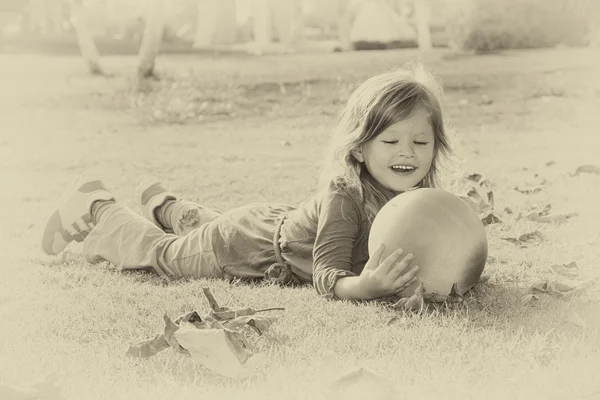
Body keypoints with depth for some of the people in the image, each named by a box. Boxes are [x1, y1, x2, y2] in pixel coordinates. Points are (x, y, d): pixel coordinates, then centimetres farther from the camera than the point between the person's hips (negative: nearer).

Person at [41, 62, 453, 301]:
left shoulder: (419, 196, -19)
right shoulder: (343, 197, -41)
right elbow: (326, 276, -44)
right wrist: (366, 285, -64)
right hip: (247, 242, -6)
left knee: (203, 224, 36)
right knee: (161, 250, 18)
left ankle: (162, 202, 64)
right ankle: (95, 207, 42)